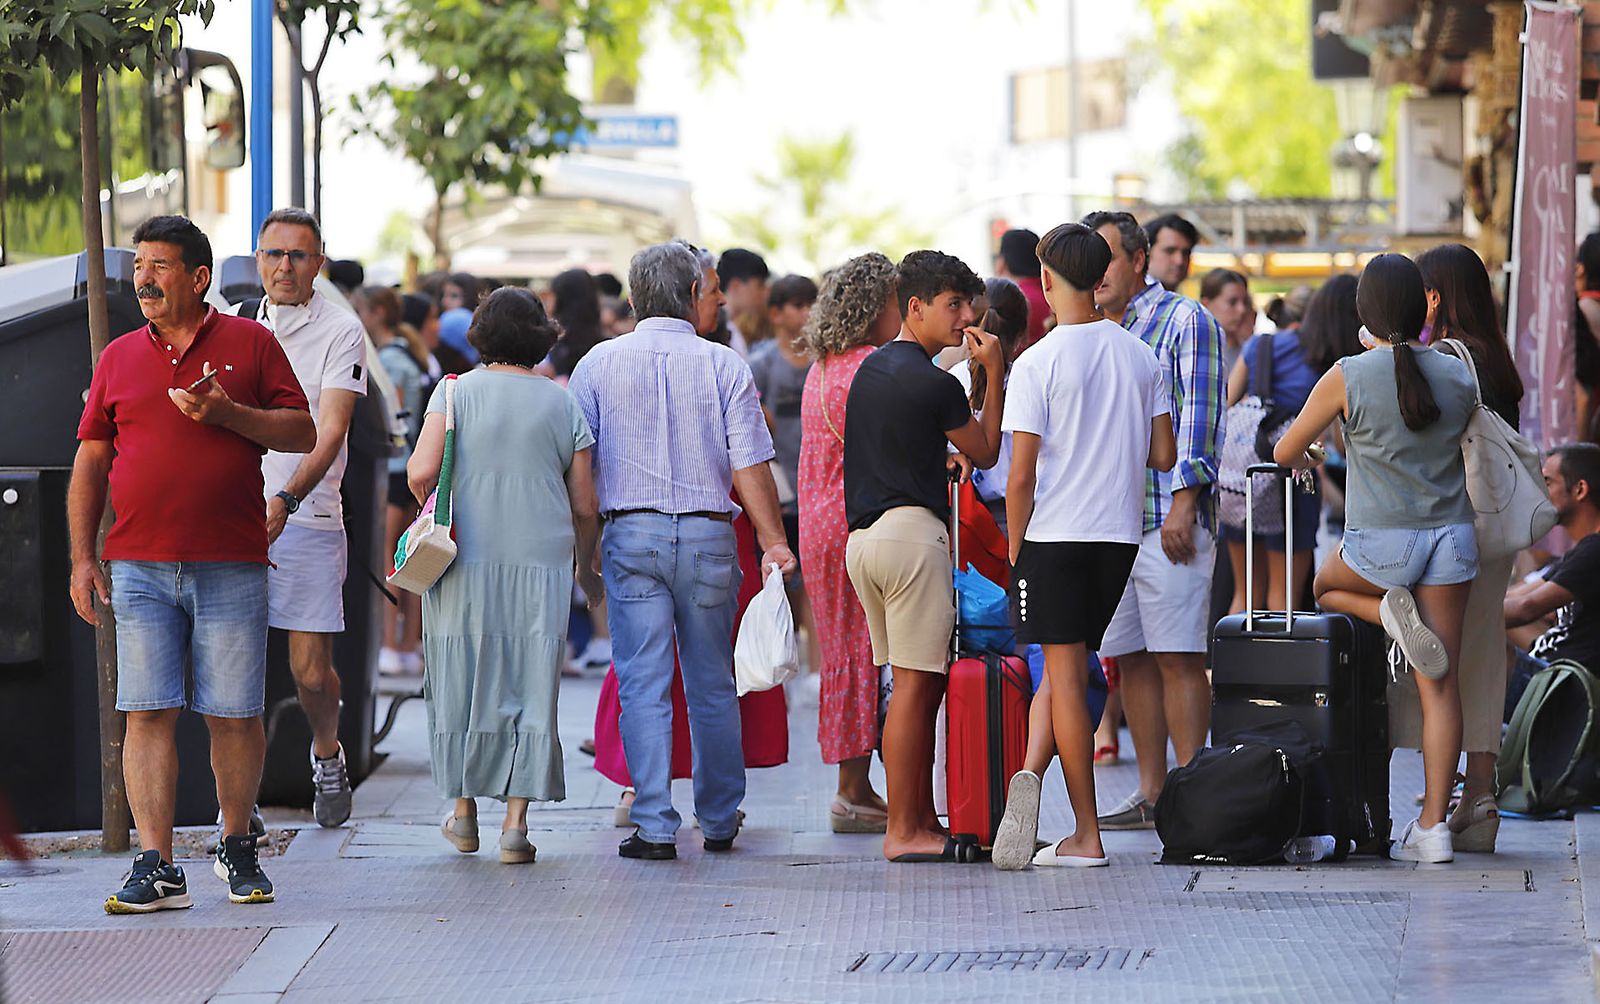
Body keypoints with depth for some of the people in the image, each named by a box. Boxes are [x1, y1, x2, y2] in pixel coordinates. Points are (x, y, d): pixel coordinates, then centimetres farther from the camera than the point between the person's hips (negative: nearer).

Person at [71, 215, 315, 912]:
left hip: (231, 566, -1)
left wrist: (227, 413, -11)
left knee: (234, 716, 2)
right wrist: (82, 557, 6)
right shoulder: (118, 358, 12)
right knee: (149, 713, -6)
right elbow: (90, 462, 13)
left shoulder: (249, 343, 5)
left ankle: (236, 848, 20)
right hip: (139, 566, 2)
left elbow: (302, 433, 4)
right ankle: (156, 868, -9)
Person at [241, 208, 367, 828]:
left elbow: (330, 432, -13)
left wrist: (286, 501, -26)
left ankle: (326, 755, 27)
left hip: (307, 517, -3)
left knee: (312, 671, -3)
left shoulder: (340, 331, -2)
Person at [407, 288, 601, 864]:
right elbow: (584, 507, 8)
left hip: (465, 563, 0)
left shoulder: (456, 393, -1)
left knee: (463, 683, 12)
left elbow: (421, 473, -11)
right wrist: (587, 573, 22)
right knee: (529, 687, 3)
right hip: (540, 564, 1)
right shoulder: (564, 406, 5)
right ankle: (516, 822, -2)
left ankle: (464, 811, 19)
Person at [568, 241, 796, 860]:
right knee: (712, 686, 12)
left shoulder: (600, 364, 2)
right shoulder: (724, 367, -1)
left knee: (644, 686, 0)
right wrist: (773, 542, 1)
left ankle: (655, 826, -6)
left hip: (631, 535, 0)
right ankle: (719, 821, 21)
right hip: (708, 537, 0)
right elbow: (750, 466, -5)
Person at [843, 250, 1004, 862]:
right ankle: (904, 831, -7)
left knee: (918, 683, 13)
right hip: (911, 530, -9)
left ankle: (921, 819, 14)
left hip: (864, 535, 9)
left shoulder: (872, 367, 16)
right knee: (917, 684, -7)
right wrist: (994, 374, 2)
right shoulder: (933, 384, -12)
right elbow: (987, 451, 2)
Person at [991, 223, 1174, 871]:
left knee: (1066, 672, 1)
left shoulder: (1037, 364, -11)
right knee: (1067, 664, 15)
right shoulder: (1140, 356, 3)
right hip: (1121, 533, 4)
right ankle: (1034, 768, -6)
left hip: (1055, 534, -4)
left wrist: (1015, 550, 0)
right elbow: (1164, 456, 6)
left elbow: (1021, 477, -12)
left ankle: (1087, 836, -1)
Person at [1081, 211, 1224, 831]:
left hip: (1167, 518, -7)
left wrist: (1184, 504, -17)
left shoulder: (1184, 321, -2)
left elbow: (1199, 416, -10)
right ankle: (1151, 794, 10)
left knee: (1177, 658, -8)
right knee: (1130, 658, 6)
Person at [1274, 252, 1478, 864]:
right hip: (1451, 537, 3)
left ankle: (1389, 609, 1)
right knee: (1441, 686, 3)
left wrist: (1300, 458, 27)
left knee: (1327, 588, 32)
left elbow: (1284, 452, 3)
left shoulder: (1347, 378, -8)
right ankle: (1433, 828, -1)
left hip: (1382, 542, -3)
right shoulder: (1457, 376, 0)